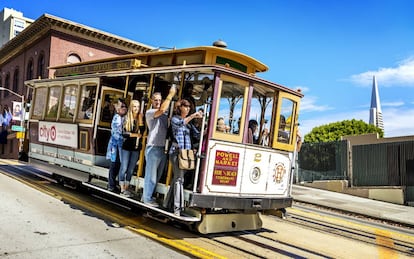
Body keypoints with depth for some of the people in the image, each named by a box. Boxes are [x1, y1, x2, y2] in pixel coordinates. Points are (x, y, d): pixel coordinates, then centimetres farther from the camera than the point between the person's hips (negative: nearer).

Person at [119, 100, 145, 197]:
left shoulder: (141, 119, 6)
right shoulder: (127, 118, -1)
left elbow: (142, 131, -11)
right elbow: (124, 133, -8)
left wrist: (140, 119, -12)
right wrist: (136, 135, -13)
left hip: (136, 147, 2)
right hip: (126, 147, -2)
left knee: (131, 169, 7)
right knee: (124, 168, -2)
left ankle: (126, 188, 16)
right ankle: (122, 189, 6)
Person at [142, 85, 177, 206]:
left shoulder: (165, 113, 18)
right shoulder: (149, 112, -5)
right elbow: (162, 110, -21)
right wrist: (170, 94, -17)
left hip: (163, 148, 7)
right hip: (153, 148, -7)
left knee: (157, 176, 13)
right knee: (151, 175, 0)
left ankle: (146, 195, 26)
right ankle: (147, 198, 11)